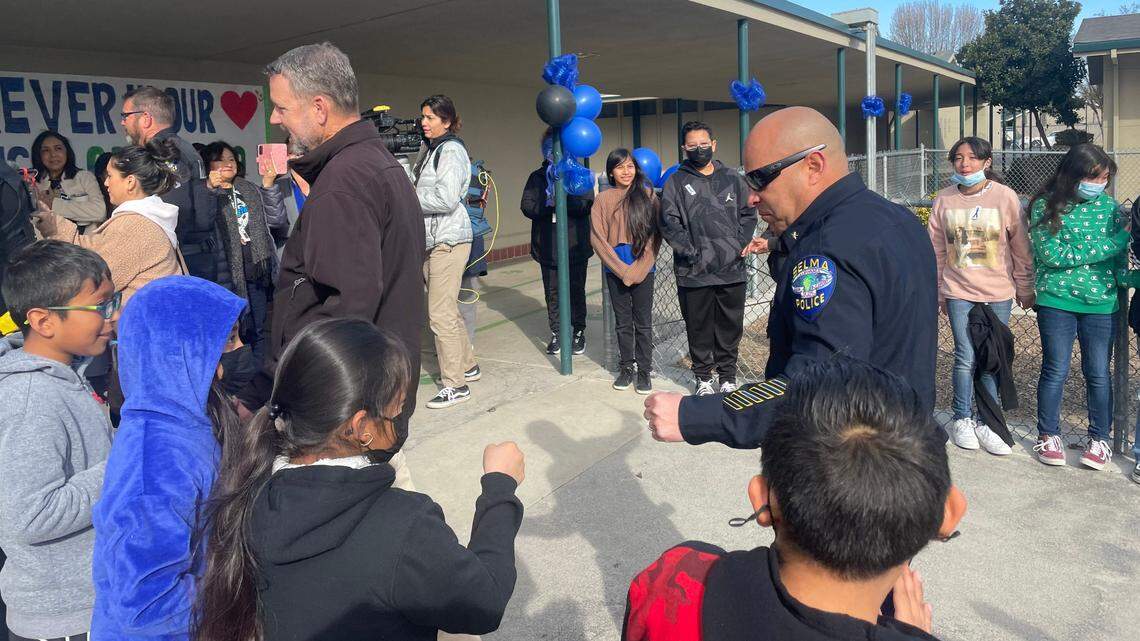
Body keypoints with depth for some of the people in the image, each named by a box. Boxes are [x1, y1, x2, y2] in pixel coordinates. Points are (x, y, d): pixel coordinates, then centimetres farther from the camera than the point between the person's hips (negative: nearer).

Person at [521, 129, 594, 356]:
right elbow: (527, 207, -2)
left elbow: (586, 204, -10)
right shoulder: (537, 177, 9)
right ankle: (556, 333, 17)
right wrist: (548, 203, -20)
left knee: (576, 290, 5)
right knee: (552, 292, 7)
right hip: (547, 248, 2)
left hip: (575, 246, -2)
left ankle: (578, 332, 17)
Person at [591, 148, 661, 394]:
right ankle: (626, 367, 21)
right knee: (623, 323, 10)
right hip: (615, 271, 1)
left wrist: (636, 270, -10)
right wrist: (621, 269, -9)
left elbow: (654, 235, -3)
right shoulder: (603, 199, 1)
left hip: (643, 270, -1)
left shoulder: (647, 196, 1)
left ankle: (644, 370, 14)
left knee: (643, 323, 5)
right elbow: (598, 238, -3)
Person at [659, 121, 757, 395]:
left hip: (732, 269, 2)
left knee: (730, 326, 9)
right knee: (699, 327, 7)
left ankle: (728, 376, 22)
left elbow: (748, 212, 13)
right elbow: (669, 222, -5)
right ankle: (703, 377, 20)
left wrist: (739, 244, -1)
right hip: (694, 272, -2)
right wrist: (691, 252, -14)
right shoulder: (676, 182, 2)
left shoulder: (731, 177, 10)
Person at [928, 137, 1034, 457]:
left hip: (998, 294, 0)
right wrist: (940, 292, 8)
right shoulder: (944, 199, 0)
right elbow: (937, 250, 6)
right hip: (958, 292, 0)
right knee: (966, 358, -1)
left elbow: (1021, 248, 1)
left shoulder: (1005, 197, -5)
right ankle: (962, 419, 16)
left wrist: (1025, 290, 5)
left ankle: (985, 421, 20)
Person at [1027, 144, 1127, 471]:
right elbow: (1051, 254, -14)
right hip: (1057, 301, -2)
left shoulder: (1108, 205, 5)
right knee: (1056, 370, 5)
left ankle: (1100, 438, 22)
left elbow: (1121, 251, 9)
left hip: (1101, 304, 3)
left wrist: (1118, 286, -7)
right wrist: (1106, 246, -14)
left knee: (1098, 373, 7)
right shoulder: (1045, 206, -6)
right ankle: (1048, 435, 20)